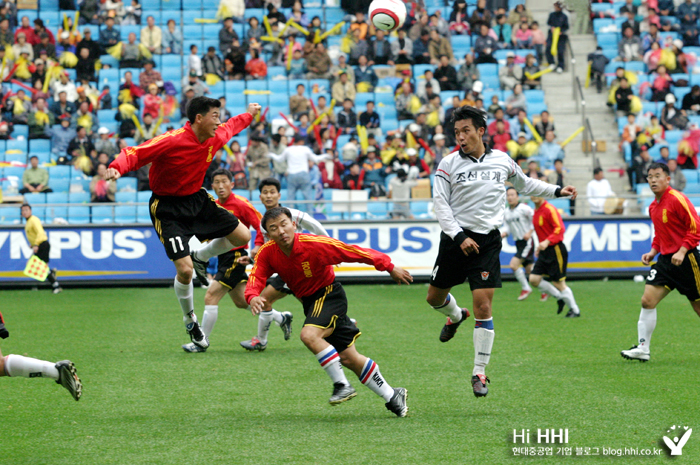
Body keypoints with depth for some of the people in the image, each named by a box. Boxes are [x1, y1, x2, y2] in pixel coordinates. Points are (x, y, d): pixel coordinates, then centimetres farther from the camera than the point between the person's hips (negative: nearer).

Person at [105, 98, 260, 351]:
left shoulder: (214, 138, -5)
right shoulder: (172, 141, -27)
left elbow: (230, 127, 19)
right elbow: (133, 153, -29)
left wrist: (249, 115, 35)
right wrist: (117, 168, -49)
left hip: (197, 200, 7)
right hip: (167, 209, -7)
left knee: (242, 236, 5)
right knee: (184, 270, -15)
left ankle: (200, 257, 30)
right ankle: (190, 319, 13)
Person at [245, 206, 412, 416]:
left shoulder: (314, 244, -26)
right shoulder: (267, 253, -12)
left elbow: (353, 252, -21)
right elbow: (255, 279, -19)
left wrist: (390, 268, -18)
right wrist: (253, 297, -44)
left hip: (329, 295, -6)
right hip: (309, 301, 6)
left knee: (309, 335, -31)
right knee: (348, 358, 6)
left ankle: (342, 384, -17)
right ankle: (392, 396, 19)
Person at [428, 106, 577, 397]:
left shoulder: (502, 161, 5)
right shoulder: (449, 163, -2)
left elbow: (524, 184, 25)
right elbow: (440, 203, -5)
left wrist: (557, 191, 21)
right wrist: (459, 236, -14)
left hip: (487, 240, -1)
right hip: (455, 238, 1)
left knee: (483, 306, -10)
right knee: (435, 297, 11)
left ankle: (479, 372, -1)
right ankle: (456, 316, 49)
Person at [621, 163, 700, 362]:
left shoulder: (677, 199, -13)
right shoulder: (653, 207, 12)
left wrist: (682, 251, -22)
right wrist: (653, 251, 10)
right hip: (665, 260, 7)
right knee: (647, 301, -6)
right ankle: (642, 348, -3)